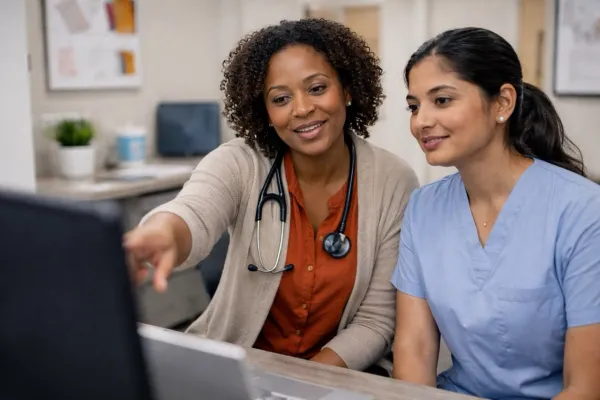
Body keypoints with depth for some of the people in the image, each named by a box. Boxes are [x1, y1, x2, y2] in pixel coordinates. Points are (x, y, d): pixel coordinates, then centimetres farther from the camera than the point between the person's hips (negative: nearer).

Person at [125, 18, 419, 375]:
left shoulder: (396, 183, -10)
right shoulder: (240, 164, -12)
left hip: (340, 373, 1)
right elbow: (192, 217, -34)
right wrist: (163, 232, -56)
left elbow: (376, 321, -8)